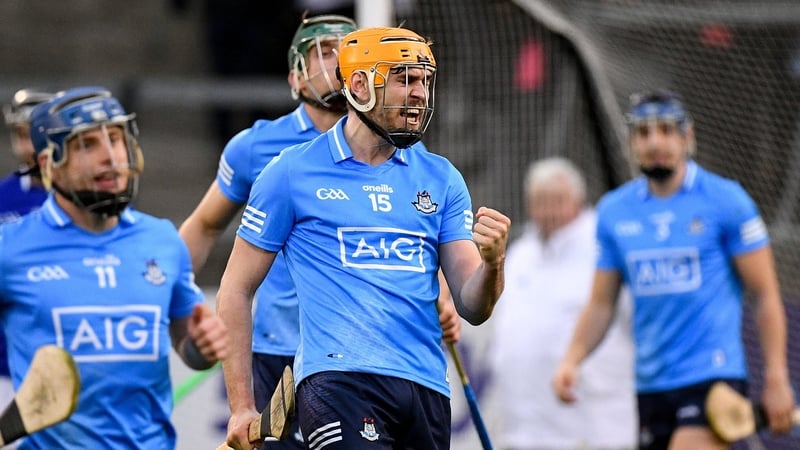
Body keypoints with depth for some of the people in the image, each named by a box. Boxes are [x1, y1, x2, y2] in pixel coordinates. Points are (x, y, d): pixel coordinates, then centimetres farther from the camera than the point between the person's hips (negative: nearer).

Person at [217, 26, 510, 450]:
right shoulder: (293, 172, 3)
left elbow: (472, 309, 10)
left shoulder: (441, 179, 13)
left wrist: (491, 263, -13)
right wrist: (241, 408, 0)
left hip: (426, 387, 5)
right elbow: (236, 289, 5)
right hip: (339, 381, -5)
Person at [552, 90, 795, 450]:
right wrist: (571, 360, -2)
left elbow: (766, 296, -2)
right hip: (650, 386, 5)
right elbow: (601, 304, 14)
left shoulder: (726, 201, -4)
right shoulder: (614, 211, 9)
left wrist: (776, 379, -6)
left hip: (712, 378, -5)